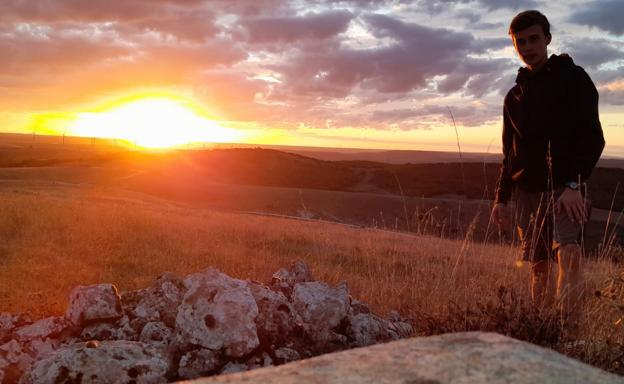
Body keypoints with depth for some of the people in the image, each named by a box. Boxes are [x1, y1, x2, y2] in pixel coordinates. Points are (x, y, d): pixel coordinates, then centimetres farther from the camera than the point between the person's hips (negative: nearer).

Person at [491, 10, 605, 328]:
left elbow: (592, 137, -9)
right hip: (528, 191, 5)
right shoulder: (514, 95, 15)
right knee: (538, 265, 6)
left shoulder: (572, 78, 0)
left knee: (568, 251, -23)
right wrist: (502, 198, 11)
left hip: (565, 188, -5)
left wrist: (574, 184, -21)